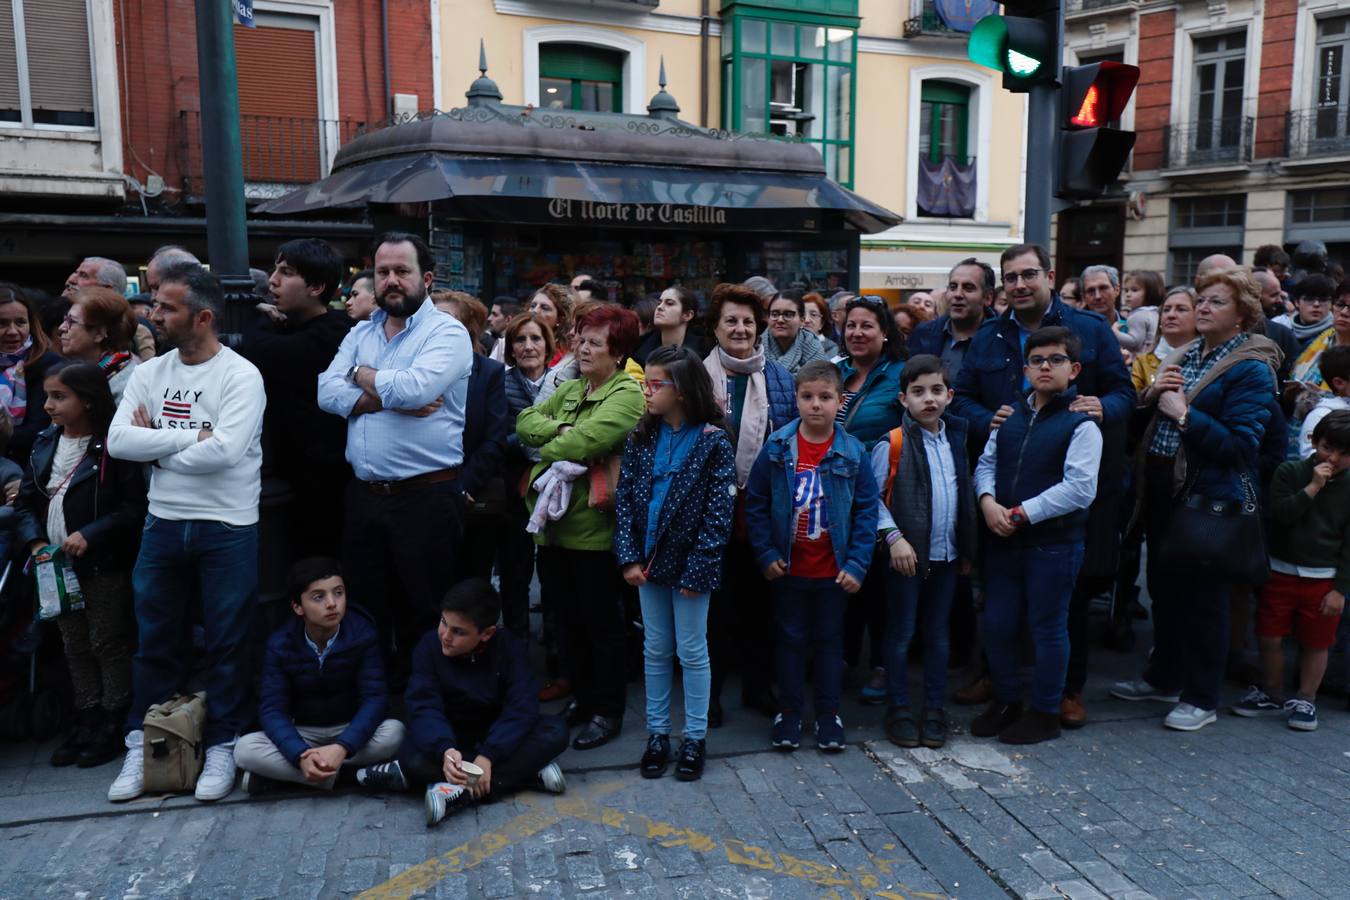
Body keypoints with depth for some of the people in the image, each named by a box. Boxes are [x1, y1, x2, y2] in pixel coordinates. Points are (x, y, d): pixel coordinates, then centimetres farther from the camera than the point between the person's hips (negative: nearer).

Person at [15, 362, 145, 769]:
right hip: (57, 565, 7)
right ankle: (86, 723, 27)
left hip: (104, 565, -7)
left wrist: (90, 535, -22)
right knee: (75, 647, 16)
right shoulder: (45, 443, 7)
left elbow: (134, 505, -17)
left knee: (108, 644, 4)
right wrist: (35, 541, -4)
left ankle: (112, 727, 15)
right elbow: (26, 501, 11)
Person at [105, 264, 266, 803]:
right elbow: (117, 441, -5)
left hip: (227, 529, -5)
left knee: (228, 642, 6)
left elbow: (225, 451, -22)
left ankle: (221, 746, 20)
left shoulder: (240, 376, -10)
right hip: (163, 525, 5)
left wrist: (156, 443, -8)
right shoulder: (149, 373, 6)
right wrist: (191, 435, -13)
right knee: (154, 639, 14)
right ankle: (142, 745, 28)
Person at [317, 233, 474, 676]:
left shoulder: (447, 332, -6)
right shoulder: (360, 333, 13)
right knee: (365, 607, 16)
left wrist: (362, 375, -4)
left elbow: (414, 387, -23)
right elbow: (328, 393, -1)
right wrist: (394, 400, -15)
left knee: (424, 612, 5)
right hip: (363, 495, 6)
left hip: (426, 497, -6)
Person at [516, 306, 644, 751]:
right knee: (569, 618, 18)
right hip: (556, 524, 8)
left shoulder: (627, 395, -12)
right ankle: (581, 698, 34)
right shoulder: (570, 390, 15)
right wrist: (558, 428, -11)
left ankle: (608, 712, 19)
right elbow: (525, 421, 8)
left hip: (594, 528, -8)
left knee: (600, 622, 5)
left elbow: (586, 440, -25)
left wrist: (547, 447, -7)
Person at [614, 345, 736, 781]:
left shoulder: (713, 442, -11)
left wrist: (697, 569, -16)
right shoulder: (642, 438, 2)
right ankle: (657, 733, 27)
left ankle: (695, 738, 21)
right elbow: (624, 497, 2)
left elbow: (718, 512, -13)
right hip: (649, 560, 4)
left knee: (691, 651, 7)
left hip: (687, 562, -4)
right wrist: (628, 557, -7)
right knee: (655, 648, 14)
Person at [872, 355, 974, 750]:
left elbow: (965, 494, 13)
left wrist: (967, 547, 11)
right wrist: (894, 538, -17)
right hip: (907, 554, -5)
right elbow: (872, 498, -9)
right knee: (901, 635, 5)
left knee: (938, 635, 13)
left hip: (947, 554, 5)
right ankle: (899, 711, 18)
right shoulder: (892, 444, -10)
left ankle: (935, 710, 24)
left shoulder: (955, 440, 6)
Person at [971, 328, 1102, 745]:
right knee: (996, 624, 12)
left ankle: (1044, 713, 22)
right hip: (1004, 539, 6)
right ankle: (1006, 701, 31)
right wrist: (988, 502, -8)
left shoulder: (1081, 425, -9)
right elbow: (986, 464, 12)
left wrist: (1021, 513, -18)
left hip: (1054, 542, -6)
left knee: (1047, 628, 6)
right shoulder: (1011, 417, 11)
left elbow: (1079, 488, -17)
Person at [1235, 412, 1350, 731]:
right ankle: (1273, 695, 25)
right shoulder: (1290, 472, -2)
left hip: (1323, 579, -1)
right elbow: (1279, 514, -12)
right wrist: (1313, 487, -19)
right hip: (1281, 572, 1)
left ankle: (1305, 701, 24)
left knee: (1315, 643, 7)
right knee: (1270, 637, 6)